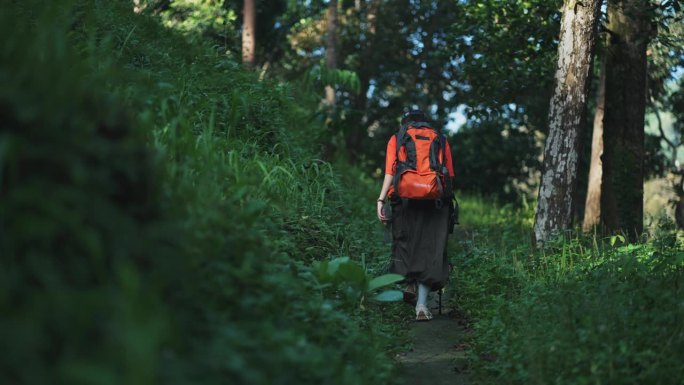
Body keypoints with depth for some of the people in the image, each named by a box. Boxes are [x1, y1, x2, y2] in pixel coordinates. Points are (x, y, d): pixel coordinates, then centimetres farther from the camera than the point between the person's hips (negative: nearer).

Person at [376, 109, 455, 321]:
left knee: (404, 240, 21)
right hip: (435, 201, 1)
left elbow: (390, 172, -2)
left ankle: (410, 283, 6)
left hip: (404, 199, 0)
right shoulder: (441, 140, 15)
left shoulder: (396, 140, 12)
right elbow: (450, 176, 6)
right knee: (429, 250, 3)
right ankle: (422, 304, -5)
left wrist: (381, 200, -5)